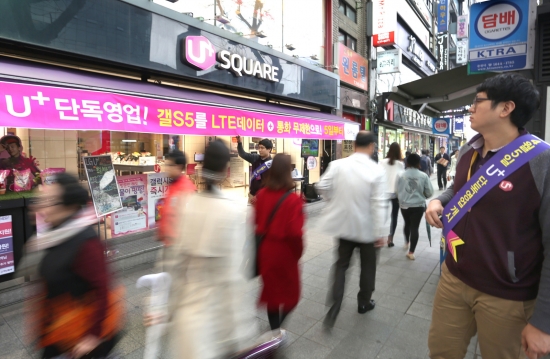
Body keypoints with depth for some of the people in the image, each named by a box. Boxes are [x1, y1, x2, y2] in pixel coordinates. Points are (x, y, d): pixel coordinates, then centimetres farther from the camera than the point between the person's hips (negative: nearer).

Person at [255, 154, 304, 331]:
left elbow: (256, 220, 3)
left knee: (272, 289, 22)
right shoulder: (293, 200, -21)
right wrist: (298, 251, -6)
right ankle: (277, 328, 7)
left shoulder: (262, 194, -5)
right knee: (289, 294, 16)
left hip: (265, 248, 5)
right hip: (284, 251, -5)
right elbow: (295, 232, -22)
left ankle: (274, 328, 37)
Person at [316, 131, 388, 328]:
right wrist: (381, 232, -12)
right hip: (367, 227, -2)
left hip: (344, 223, 2)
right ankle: (364, 302, 37)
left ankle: (335, 306, 7)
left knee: (341, 264, 15)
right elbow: (379, 204, -18)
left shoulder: (337, 164, -9)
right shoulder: (377, 170, -16)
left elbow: (322, 187, -7)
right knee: (367, 265, 20)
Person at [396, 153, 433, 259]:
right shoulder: (423, 176, -8)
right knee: (415, 227, 2)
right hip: (418, 205, -2)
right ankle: (411, 252, 3)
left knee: (407, 224, 23)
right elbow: (429, 192, -4)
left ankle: (407, 242, 45)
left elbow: (397, 191, 1)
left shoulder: (401, 175, -6)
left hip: (404, 205, 2)